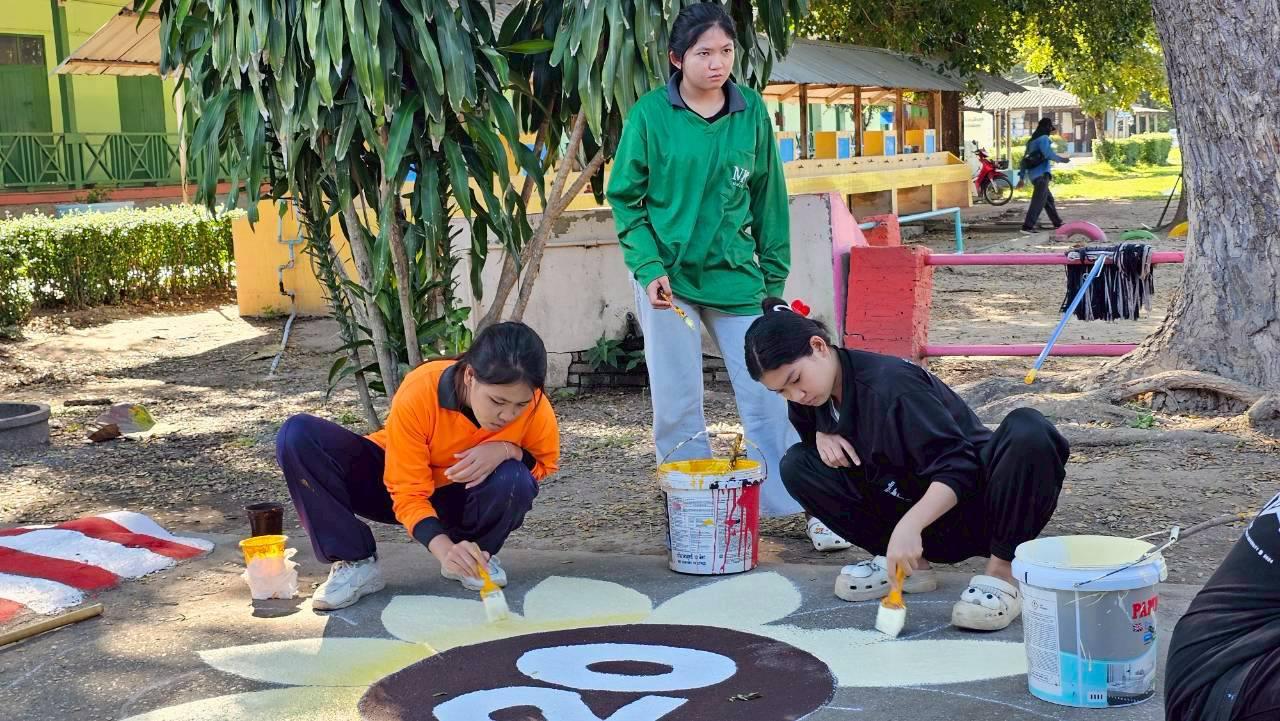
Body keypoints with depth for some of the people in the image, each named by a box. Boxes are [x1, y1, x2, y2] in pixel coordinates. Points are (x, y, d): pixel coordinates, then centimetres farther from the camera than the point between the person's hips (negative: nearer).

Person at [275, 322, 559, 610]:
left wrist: (507, 449, -32)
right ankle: (356, 563, -18)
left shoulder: (533, 405, -27)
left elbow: (546, 460, -8)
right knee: (298, 435, -26)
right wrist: (445, 549, -49)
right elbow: (408, 494, -30)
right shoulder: (417, 394, -34)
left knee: (514, 480, -36)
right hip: (399, 481, -1)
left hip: (460, 499, 1)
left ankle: (476, 557, -3)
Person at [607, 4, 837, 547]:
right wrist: (648, 268, -13)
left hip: (735, 277, 2)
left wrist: (773, 275, 7)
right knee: (678, 406, 4)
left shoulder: (751, 110, 2)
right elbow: (625, 198, -2)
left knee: (766, 393, 2)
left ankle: (796, 504, 13)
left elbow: (768, 199, 8)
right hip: (668, 278, -2)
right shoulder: (650, 115, -5)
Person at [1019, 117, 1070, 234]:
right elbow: (1048, 154, -22)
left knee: (1049, 199, 19)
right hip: (1041, 174, -10)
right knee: (1038, 201, -13)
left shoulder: (1032, 140, 19)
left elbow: (1025, 159, 20)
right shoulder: (1043, 139, -8)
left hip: (1033, 174, 10)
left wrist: (1022, 177, 20)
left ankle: (1057, 223, 29)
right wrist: (1062, 160, -8)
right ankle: (1027, 226, -21)